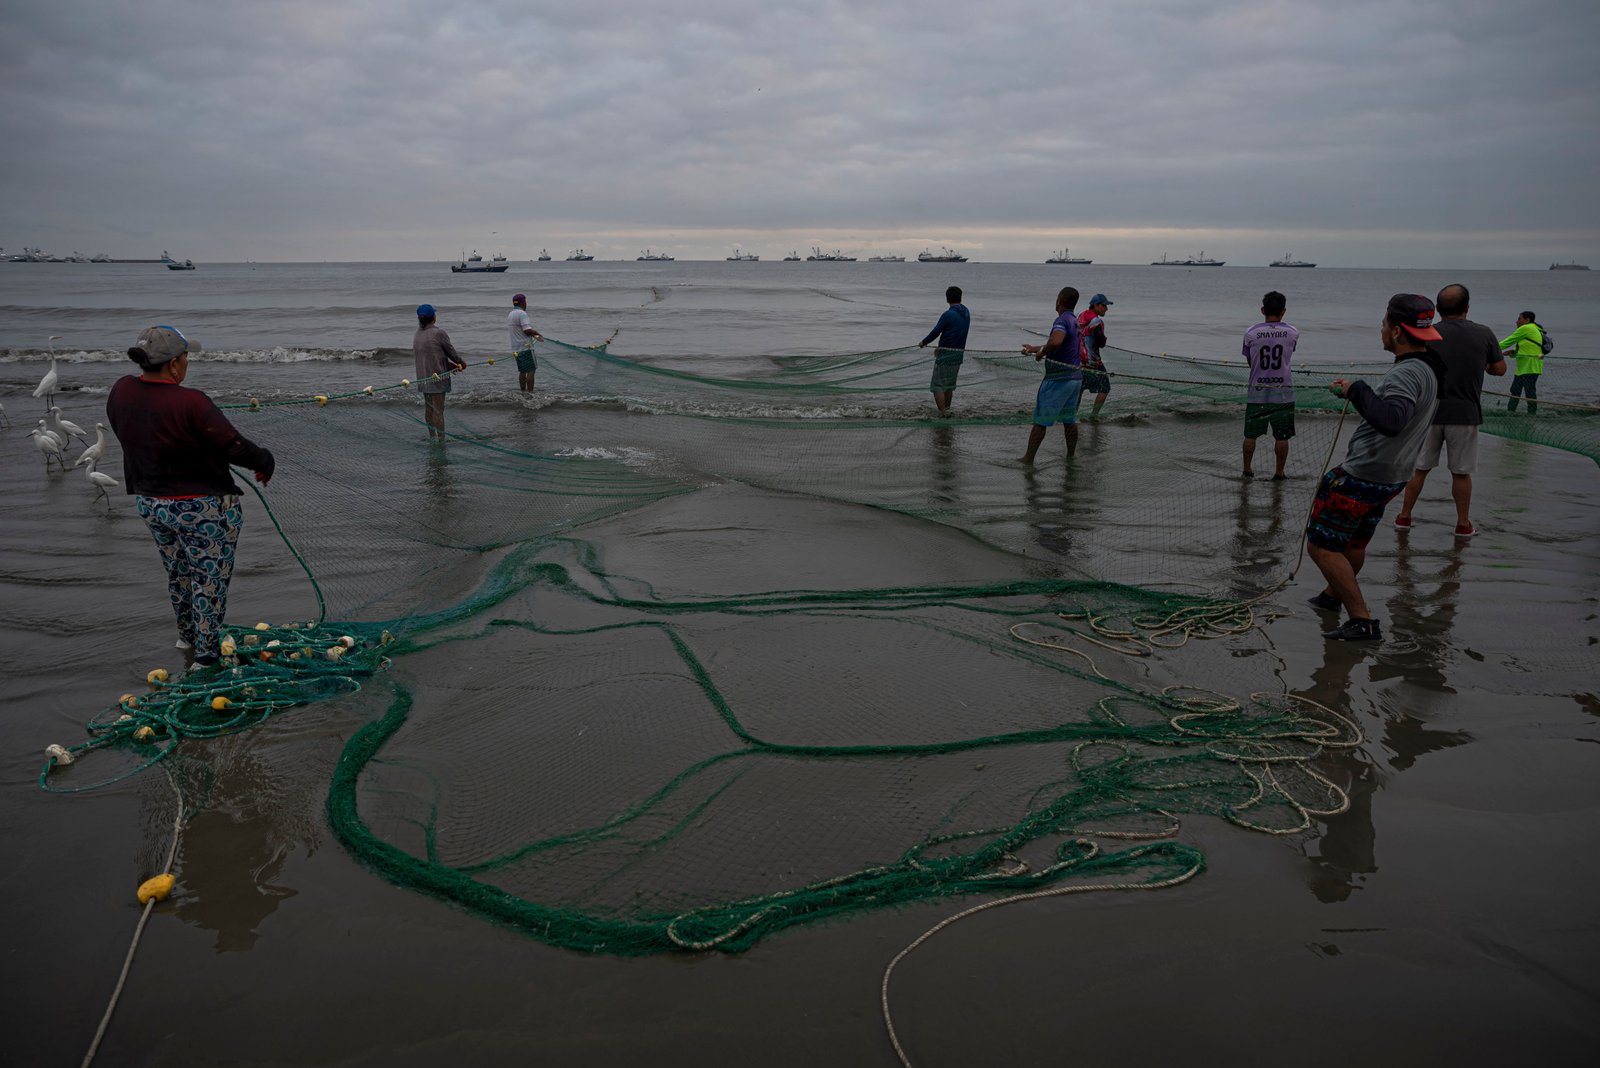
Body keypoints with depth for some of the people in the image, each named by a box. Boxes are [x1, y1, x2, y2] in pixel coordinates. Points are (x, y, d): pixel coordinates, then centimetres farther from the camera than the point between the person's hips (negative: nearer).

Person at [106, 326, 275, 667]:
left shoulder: (121, 391, -6)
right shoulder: (190, 404, -27)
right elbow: (234, 447, -24)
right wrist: (265, 463, -5)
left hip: (149, 502, 7)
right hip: (202, 509, -7)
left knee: (178, 572, 27)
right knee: (209, 580, 9)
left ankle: (187, 635, 46)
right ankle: (206, 656, 19)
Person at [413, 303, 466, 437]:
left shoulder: (418, 334, 7)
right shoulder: (438, 333, -15)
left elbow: (433, 356, 8)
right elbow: (451, 351, -4)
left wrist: (453, 366, 6)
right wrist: (461, 364, 15)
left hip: (423, 377, 7)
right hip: (437, 376, -7)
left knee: (428, 409, 17)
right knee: (438, 410, -4)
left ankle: (432, 437, 27)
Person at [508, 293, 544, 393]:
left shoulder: (510, 315, 17)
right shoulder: (522, 313, -13)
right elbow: (527, 330, -22)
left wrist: (534, 336, 20)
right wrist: (538, 333, -5)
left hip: (516, 349, 9)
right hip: (525, 347, -9)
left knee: (522, 371, 11)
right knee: (531, 370, -7)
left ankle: (523, 392, 11)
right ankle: (530, 392, -11)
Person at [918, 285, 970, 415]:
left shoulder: (948, 315, -16)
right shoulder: (966, 313, 8)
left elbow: (936, 331, -10)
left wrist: (923, 342, 8)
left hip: (945, 355, -7)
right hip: (959, 353, 7)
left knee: (938, 385, -2)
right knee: (950, 384, 19)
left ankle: (943, 412, -8)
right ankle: (946, 409, 27)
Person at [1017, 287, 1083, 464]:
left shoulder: (1062, 320, -16)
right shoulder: (1075, 321, 14)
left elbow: (1056, 342, -37)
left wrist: (1042, 352, -19)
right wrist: (1035, 349, 37)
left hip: (1058, 379, -9)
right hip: (1075, 377, 9)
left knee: (1040, 420, -1)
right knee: (1070, 420, 15)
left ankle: (1029, 459, 4)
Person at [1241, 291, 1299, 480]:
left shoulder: (1251, 333, -4)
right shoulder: (1292, 333, -3)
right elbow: (1289, 355, 10)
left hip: (1256, 392, 1)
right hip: (1283, 392, -1)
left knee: (1250, 435, 13)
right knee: (1282, 436, 8)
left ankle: (1247, 470, 22)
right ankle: (1279, 473, 14)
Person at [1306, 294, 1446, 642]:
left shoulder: (1408, 374, -25)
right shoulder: (1429, 370, 7)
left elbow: (1390, 421, -43)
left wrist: (1356, 389, -32)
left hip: (1362, 478, -10)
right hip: (1392, 477, 10)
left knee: (1322, 546, -5)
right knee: (1354, 541, 27)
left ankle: (1362, 622, -3)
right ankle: (1333, 595, 48)